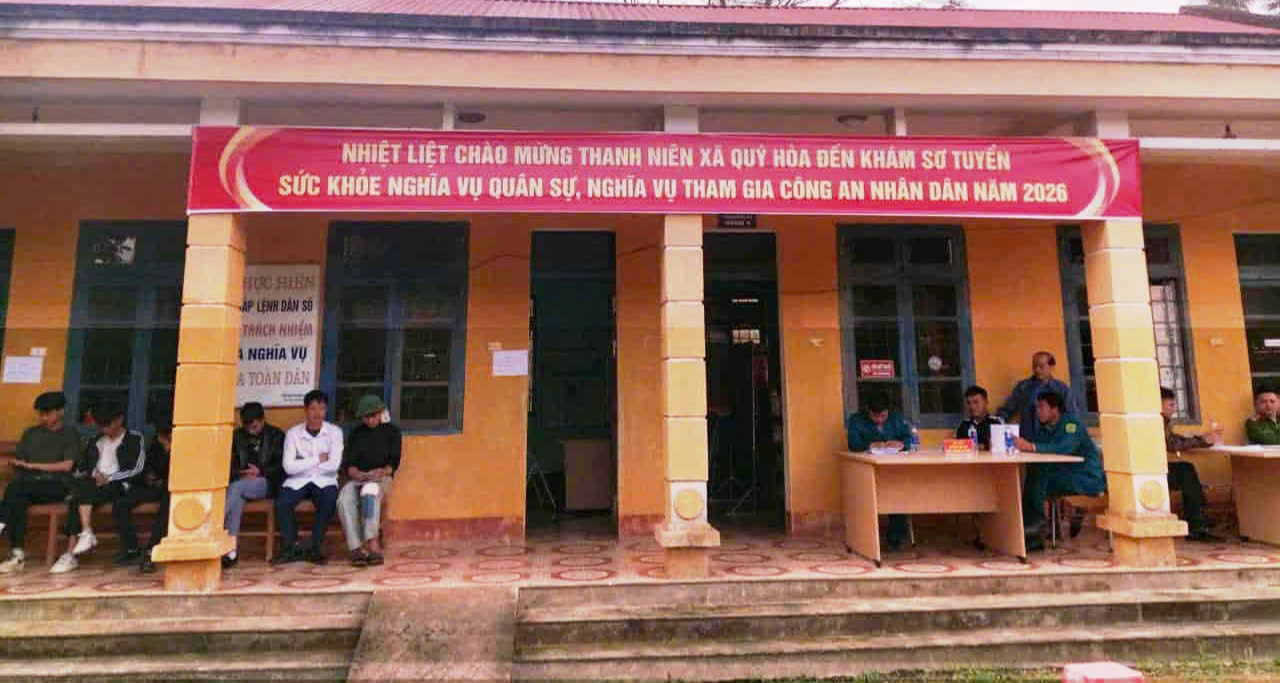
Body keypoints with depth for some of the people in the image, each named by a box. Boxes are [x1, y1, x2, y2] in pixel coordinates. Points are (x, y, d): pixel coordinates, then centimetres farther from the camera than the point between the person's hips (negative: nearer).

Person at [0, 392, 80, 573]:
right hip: (29, 486, 3)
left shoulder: (70, 434, 7)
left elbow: (66, 465, -4)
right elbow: (17, 464, 15)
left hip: (56, 486, -3)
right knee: (18, 501, -30)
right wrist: (19, 474, -5)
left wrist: (33, 465, -6)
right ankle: (17, 555, -30)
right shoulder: (30, 433, 21)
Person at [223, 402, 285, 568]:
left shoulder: (276, 435, 8)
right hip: (242, 482, 3)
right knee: (237, 497, -34)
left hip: (267, 483, -3)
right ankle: (231, 549, -40)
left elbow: (282, 466, 2)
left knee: (236, 487, -33)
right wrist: (241, 474, -7)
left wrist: (260, 471, -12)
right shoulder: (237, 436, 18)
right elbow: (231, 464, 14)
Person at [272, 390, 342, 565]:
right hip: (298, 481, 2)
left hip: (324, 480, -1)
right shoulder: (293, 433, 1)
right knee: (281, 502, -26)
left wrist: (303, 464, -7)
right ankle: (291, 548, -5)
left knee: (329, 501, -31)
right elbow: (289, 467, -10)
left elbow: (334, 465, -12)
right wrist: (318, 459, -10)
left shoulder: (334, 432, -1)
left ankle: (315, 548, -13)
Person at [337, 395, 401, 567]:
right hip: (358, 479, 3)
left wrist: (383, 472, -17)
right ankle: (356, 548, -36)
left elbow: (394, 461, 4)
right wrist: (359, 474, -14)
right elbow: (348, 464, 8)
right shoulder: (356, 434, 18)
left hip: (382, 478, -2)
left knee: (370, 490, -37)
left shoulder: (391, 431, 11)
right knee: (344, 499, -31)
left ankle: (372, 543, -42)